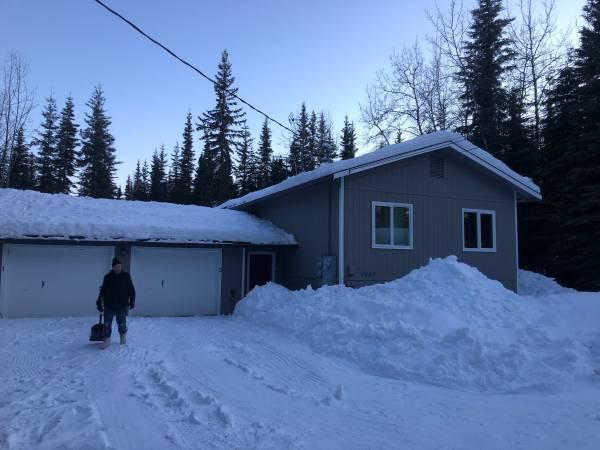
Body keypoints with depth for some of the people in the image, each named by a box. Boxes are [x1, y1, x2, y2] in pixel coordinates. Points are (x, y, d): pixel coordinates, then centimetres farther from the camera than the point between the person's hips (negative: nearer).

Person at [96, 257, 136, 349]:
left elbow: (132, 290, 3)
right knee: (107, 324, 2)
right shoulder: (108, 277, 1)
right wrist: (99, 303, 1)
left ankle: (123, 336, 29)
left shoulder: (126, 276, 0)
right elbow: (102, 291, 5)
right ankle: (107, 340, 12)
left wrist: (132, 302, -3)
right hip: (109, 305, 1)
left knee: (121, 323, 7)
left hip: (122, 305, -1)